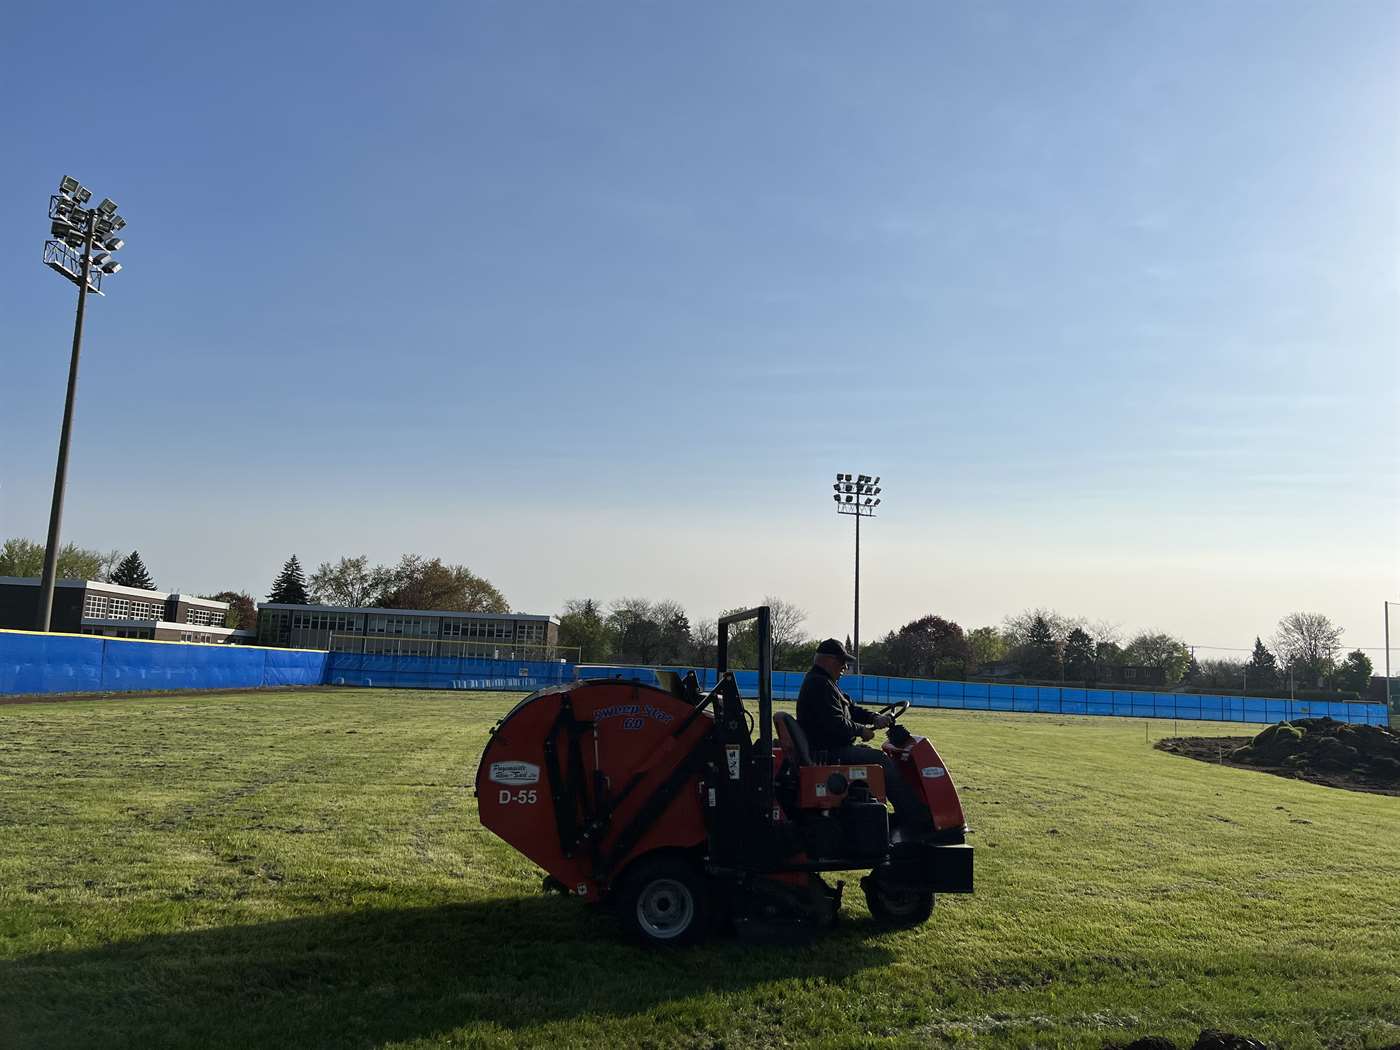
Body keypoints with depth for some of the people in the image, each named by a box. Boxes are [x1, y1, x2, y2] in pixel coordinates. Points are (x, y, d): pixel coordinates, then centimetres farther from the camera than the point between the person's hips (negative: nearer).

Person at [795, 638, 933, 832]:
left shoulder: (822, 682, 18)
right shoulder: (819, 684, -18)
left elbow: (850, 708, 18)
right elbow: (835, 724, -25)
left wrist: (875, 718, 1)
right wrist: (862, 730, -11)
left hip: (835, 746, 12)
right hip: (828, 752, -12)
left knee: (881, 756, 14)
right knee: (882, 760, -13)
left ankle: (904, 815, 12)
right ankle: (916, 819, -9)